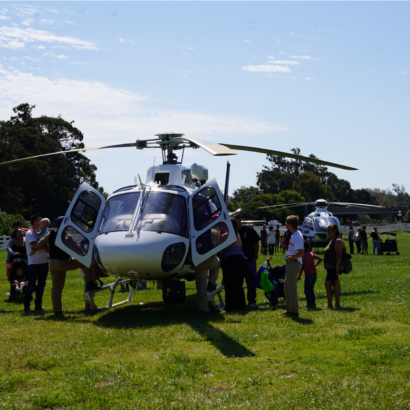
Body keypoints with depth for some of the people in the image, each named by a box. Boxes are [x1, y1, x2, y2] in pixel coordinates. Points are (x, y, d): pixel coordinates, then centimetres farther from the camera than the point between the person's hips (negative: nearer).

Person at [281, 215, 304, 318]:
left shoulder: (297, 236, -18)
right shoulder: (293, 234, 14)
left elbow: (301, 253, -25)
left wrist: (290, 258, -17)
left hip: (293, 263, -11)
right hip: (291, 264, 11)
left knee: (291, 288, -5)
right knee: (286, 288, 17)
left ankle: (294, 311, 0)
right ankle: (289, 310, 25)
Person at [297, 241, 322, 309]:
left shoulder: (303, 256, -10)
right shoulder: (312, 254, 9)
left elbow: (302, 267, -13)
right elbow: (320, 259, 16)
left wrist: (299, 276, -6)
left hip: (308, 274, -6)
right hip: (314, 273, 6)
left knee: (307, 290, 2)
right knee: (311, 289, 17)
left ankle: (310, 304, -7)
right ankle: (313, 303, 15)